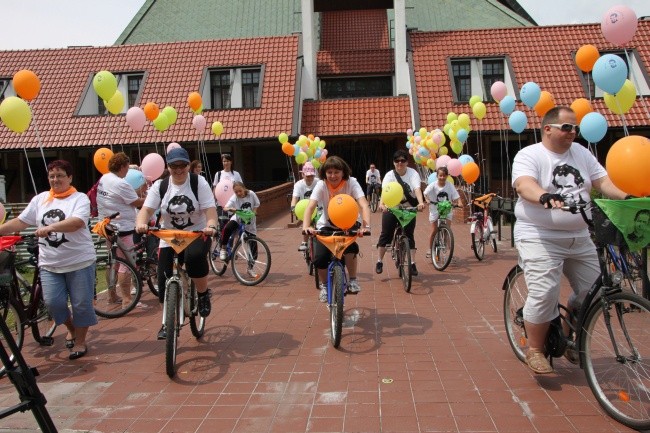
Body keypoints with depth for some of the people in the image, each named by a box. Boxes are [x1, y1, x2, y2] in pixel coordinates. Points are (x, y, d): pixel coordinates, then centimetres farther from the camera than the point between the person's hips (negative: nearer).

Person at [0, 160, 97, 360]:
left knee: (81, 304, 3)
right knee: (53, 302, -2)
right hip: (49, 265, 4)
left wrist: (50, 227, -35)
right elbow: (19, 222, 11)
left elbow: (77, 222, -23)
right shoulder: (40, 199, 10)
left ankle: (80, 341, 21)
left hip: (79, 262, -4)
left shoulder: (80, 198, -5)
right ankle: (71, 328, 28)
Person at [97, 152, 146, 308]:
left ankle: (112, 295, 27)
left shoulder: (103, 179, 9)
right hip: (122, 229, -10)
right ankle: (126, 300, -4)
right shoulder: (120, 184, -20)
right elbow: (137, 202, -13)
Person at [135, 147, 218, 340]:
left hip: (197, 234, -3)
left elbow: (210, 209, -14)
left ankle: (203, 295, -9)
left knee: (194, 257, -36)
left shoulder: (199, 182, -6)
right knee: (164, 279, -4)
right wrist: (141, 223, -33)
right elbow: (146, 209, -11)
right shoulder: (160, 185, 0)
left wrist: (211, 226, -34)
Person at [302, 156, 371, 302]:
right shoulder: (321, 185, -18)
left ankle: (353, 280, -8)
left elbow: (364, 205, -33)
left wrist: (366, 226, -50)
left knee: (350, 248, -31)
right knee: (320, 258, -17)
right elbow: (310, 206, -31)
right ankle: (324, 286, 11)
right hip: (326, 225, 1)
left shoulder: (351, 183, -21)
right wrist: (306, 225, -50)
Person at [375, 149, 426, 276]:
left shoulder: (413, 173, -11)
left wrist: (421, 202, -47)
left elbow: (417, 189, -27)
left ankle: (412, 263, 7)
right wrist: (381, 204, -49)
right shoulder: (389, 175, -12)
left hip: (409, 209, 0)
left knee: (409, 235, 0)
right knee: (385, 234, 0)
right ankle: (379, 261, 13)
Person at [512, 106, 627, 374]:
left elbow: (603, 181, 6)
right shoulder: (529, 155, -6)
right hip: (540, 238, -7)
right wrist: (545, 196, -45)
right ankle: (535, 351, 5)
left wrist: (627, 196, -13)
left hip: (579, 238, 7)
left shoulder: (581, 153, 13)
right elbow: (524, 185, -25)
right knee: (544, 294, -15)